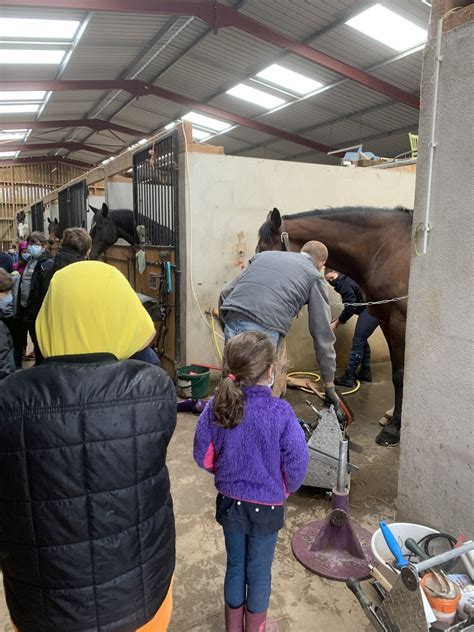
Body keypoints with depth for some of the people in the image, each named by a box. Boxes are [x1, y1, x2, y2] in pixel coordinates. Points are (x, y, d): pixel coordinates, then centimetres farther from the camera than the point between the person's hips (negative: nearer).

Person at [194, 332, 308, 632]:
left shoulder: (216, 406, -18)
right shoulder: (280, 412, -27)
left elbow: (204, 456, -7)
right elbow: (297, 463, -19)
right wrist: (286, 489, 2)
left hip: (229, 502, 3)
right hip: (266, 507, -3)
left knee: (235, 565, 24)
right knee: (259, 571, 21)